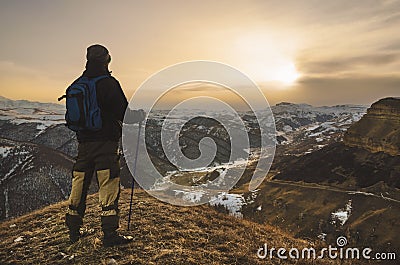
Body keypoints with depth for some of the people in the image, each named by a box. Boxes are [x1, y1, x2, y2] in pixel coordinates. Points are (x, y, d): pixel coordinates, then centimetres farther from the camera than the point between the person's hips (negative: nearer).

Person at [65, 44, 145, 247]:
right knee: (109, 188, -2)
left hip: (84, 143, 7)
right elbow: (124, 113, -13)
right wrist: (139, 116, 5)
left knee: (79, 186, 15)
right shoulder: (109, 83, -10)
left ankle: (73, 231, 28)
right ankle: (110, 234, 2)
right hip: (105, 143, -7)